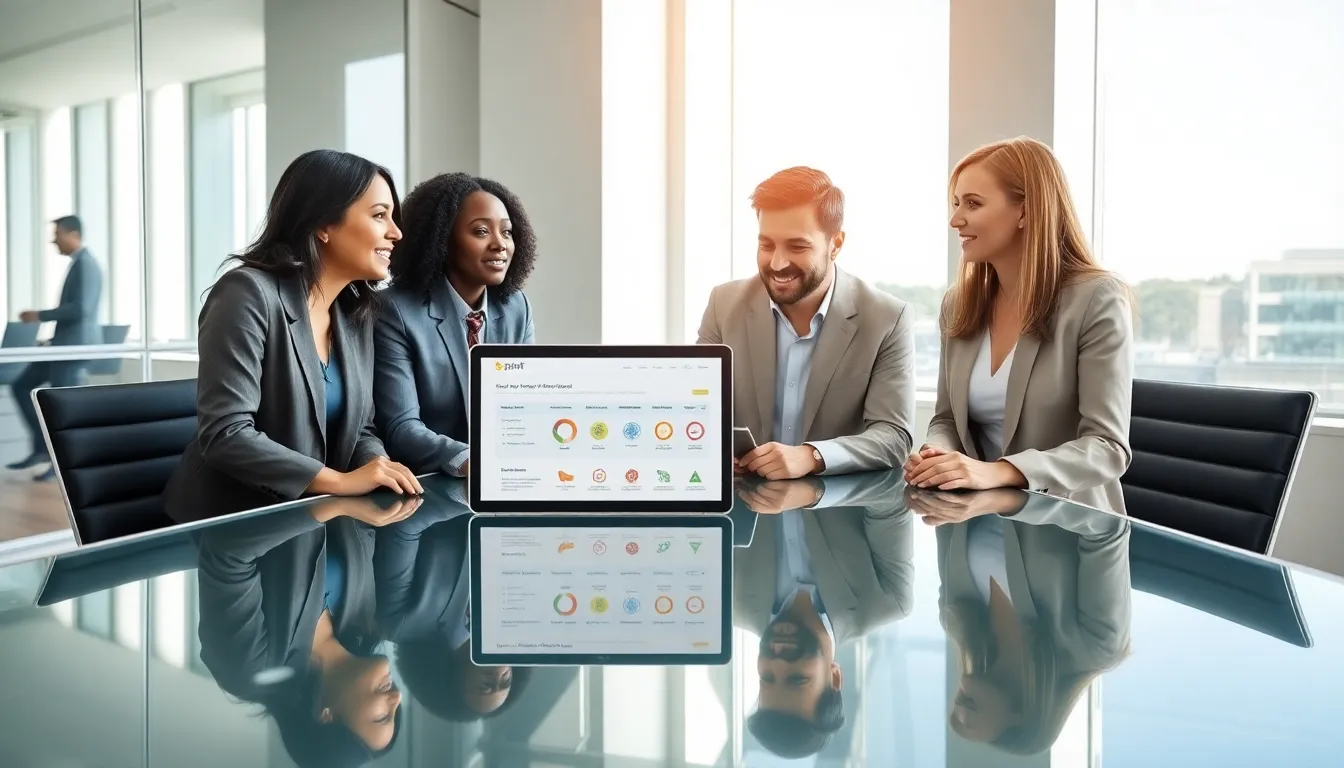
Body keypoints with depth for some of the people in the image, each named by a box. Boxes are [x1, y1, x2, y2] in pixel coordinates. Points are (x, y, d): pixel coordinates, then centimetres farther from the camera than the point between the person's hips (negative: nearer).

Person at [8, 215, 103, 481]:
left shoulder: (85, 264, -15)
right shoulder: (78, 263, 16)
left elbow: (81, 309, -24)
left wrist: (40, 315, -17)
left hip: (76, 344, -10)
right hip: (64, 343, 10)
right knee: (21, 386, 12)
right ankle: (42, 448, 15)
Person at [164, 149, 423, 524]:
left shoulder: (357, 313, 6)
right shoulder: (249, 293, -15)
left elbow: (359, 429, 8)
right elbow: (225, 434, -22)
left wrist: (378, 468, -13)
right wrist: (341, 481, -24)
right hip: (232, 524, -6)